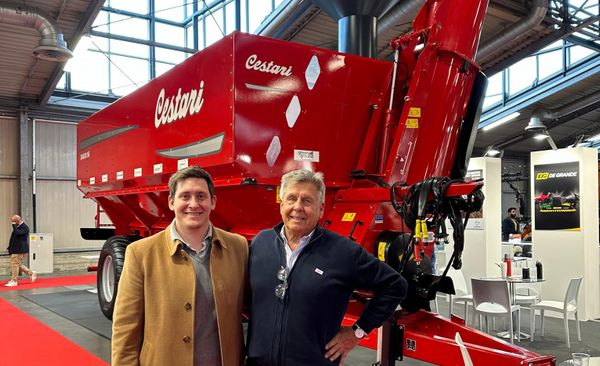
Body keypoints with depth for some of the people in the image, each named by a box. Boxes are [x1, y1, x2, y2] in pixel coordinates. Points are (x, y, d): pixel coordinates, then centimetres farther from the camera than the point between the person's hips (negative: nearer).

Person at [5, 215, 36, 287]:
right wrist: (10, 247, 16)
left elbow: (17, 233, -30)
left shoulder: (24, 227, -13)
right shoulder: (18, 227, 16)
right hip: (16, 249, 10)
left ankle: (14, 281, -2)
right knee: (18, 264, 13)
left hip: (19, 250, -10)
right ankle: (31, 273, 22)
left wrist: (14, 226, -19)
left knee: (15, 264, -8)